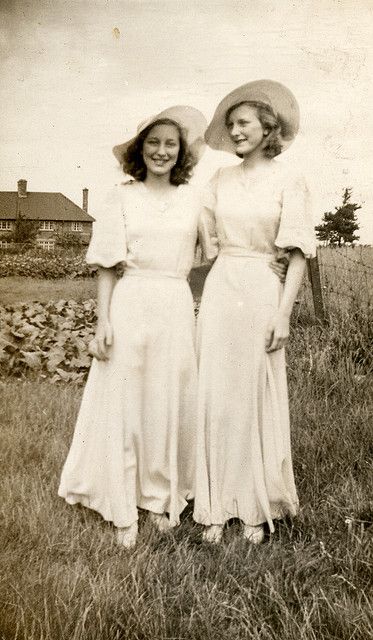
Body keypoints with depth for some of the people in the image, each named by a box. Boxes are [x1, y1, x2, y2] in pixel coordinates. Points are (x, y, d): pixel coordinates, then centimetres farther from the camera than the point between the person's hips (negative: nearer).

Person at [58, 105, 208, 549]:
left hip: (176, 308, 2)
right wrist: (103, 321, -7)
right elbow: (107, 265, 0)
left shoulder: (191, 198, 9)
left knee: (168, 406, 9)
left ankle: (161, 499, 28)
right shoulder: (122, 197, 3)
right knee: (123, 404, 4)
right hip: (130, 306, -2)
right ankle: (125, 511, 19)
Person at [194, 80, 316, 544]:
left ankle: (256, 508, 20)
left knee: (257, 399, 4)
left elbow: (298, 255, -5)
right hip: (219, 290, 4)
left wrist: (283, 314, -12)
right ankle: (217, 506, 17)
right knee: (216, 396, 4)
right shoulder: (221, 179, 11)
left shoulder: (288, 182, -1)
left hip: (262, 292, -3)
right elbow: (201, 235, 15)